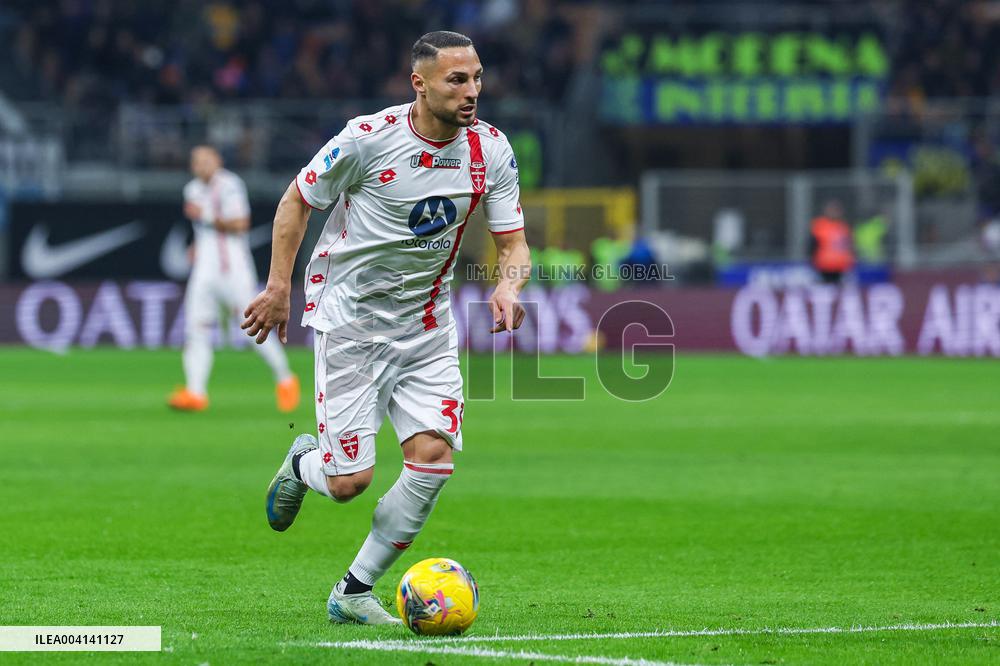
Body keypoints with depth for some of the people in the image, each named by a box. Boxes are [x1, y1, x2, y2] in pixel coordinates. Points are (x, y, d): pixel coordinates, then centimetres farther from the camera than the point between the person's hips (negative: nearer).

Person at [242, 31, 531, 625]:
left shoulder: (490, 148, -4)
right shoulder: (368, 139, -16)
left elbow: (513, 242, -1)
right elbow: (297, 201, -2)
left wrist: (509, 286, -23)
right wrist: (279, 286, -6)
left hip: (428, 325, 4)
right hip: (352, 320, -4)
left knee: (434, 453, -13)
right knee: (350, 481, -9)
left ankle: (354, 592, 3)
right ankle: (302, 463, 32)